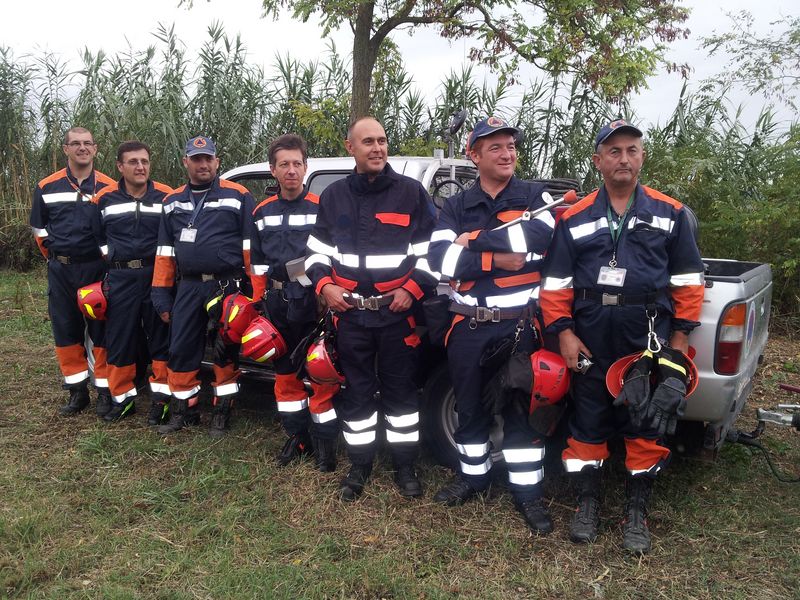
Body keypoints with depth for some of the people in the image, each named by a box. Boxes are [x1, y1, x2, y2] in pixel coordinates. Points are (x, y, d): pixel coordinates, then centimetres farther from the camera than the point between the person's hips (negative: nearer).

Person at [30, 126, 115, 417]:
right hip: (60, 270, 3)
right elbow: (38, 226, 17)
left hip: (96, 269, -3)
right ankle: (77, 391, 18)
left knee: (101, 330, 0)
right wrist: (55, 256, 13)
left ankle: (105, 390, 9)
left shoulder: (109, 187, 0)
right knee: (65, 330, 7)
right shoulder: (47, 187, 6)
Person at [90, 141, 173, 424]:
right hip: (121, 278, 2)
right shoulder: (104, 198, 4)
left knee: (161, 338, 3)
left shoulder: (167, 196, -1)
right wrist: (110, 255, 9)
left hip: (158, 276, -2)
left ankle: (161, 396, 13)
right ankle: (123, 397, 18)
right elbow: (97, 235, 17)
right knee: (119, 340, 6)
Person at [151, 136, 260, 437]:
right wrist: (161, 294, 10)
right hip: (188, 287, 4)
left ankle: (221, 413, 17)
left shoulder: (237, 196, -1)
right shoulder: (173, 202, 14)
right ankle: (183, 409, 25)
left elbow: (251, 247, -4)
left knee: (225, 352, 4)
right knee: (181, 350, 9)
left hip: (227, 285, -4)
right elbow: (165, 251, 15)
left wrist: (253, 289, -9)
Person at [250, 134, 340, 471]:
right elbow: (257, 263, 14)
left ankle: (325, 440, 12)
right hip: (278, 302, 5)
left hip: (314, 301, -5)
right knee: (285, 372, 13)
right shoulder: (262, 212, 10)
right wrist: (258, 301, 9)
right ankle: (297, 436, 28)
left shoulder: (322, 208, -4)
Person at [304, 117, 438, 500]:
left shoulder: (411, 192, 1)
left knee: (400, 389, 7)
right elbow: (317, 248, 15)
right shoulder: (333, 196, 9)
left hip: (398, 311, -2)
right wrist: (324, 285, -2)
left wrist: (413, 288, -9)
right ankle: (360, 465, 25)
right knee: (357, 390, 10)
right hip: (350, 312, 2)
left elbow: (433, 248, 1)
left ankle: (405, 465, 21)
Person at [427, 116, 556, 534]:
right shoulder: (456, 207, 6)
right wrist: (497, 258, -18)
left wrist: (474, 239, -13)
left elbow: (537, 237, -18)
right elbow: (440, 260, -10)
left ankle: (527, 491, 19)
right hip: (468, 326, 2)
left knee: (521, 408, 5)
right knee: (469, 406, 14)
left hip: (519, 325, -2)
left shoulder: (534, 196, 4)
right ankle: (473, 474, 34)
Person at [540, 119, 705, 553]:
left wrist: (680, 335, 1)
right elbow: (556, 282, 4)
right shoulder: (575, 218, 5)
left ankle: (637, 512, 21)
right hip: (591, 336, 0)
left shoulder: (670, 214, 6)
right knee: (588, 419, 8)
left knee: (646, 421, 6)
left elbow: (687, 280, 7)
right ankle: (587, 502, 24)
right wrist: (564, 332, -4)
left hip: (649, 335, 0)